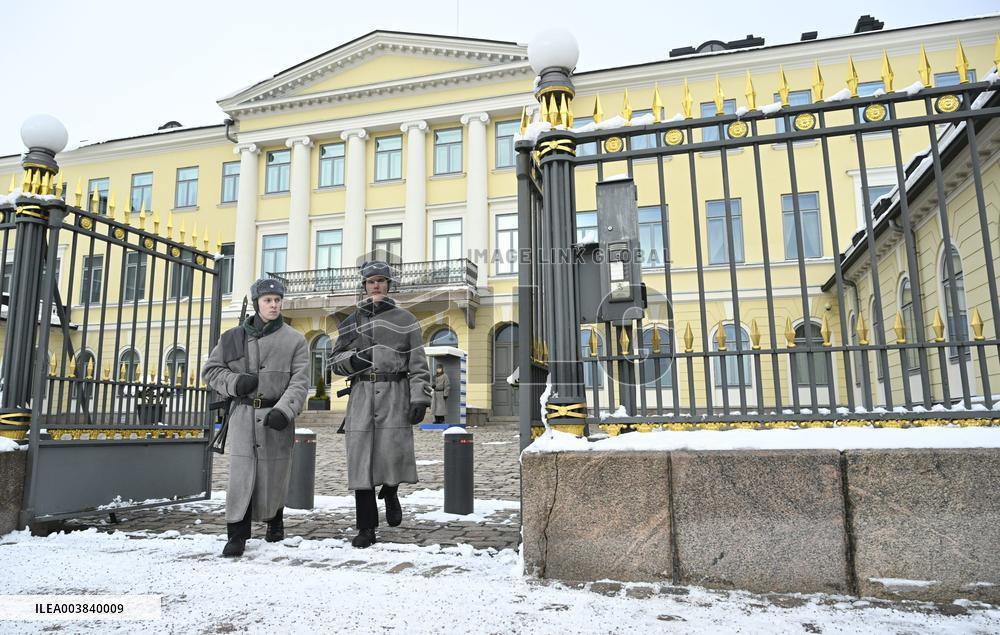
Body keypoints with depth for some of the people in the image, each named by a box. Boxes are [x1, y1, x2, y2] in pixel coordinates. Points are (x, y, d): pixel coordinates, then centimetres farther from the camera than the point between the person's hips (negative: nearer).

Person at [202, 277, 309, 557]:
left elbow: (299, 382, -6)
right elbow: (210, 370, 14)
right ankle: (237, 535, 7)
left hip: (276, 417, -1)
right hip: (243, 415, 1)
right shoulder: (233, 337, 8)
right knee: (241, 474, -4)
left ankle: (274, 520, 33)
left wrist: (283, 410, -21)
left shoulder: (294, 340, 2)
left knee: (274, 473, 7)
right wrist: (234, 382, -6)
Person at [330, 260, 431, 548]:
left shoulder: (404, 319, 8)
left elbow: (418, 363, 4)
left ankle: (390, 492, 24)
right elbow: (335, 360, 18)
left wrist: (420, 398, -7)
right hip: (362, 393, 2)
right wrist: (352, 359, -6)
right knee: (360, 458, 0)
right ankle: (366, 528, 11)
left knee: (393, 454, -12)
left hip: (395, 394, -2)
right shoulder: (351, 321, 16)